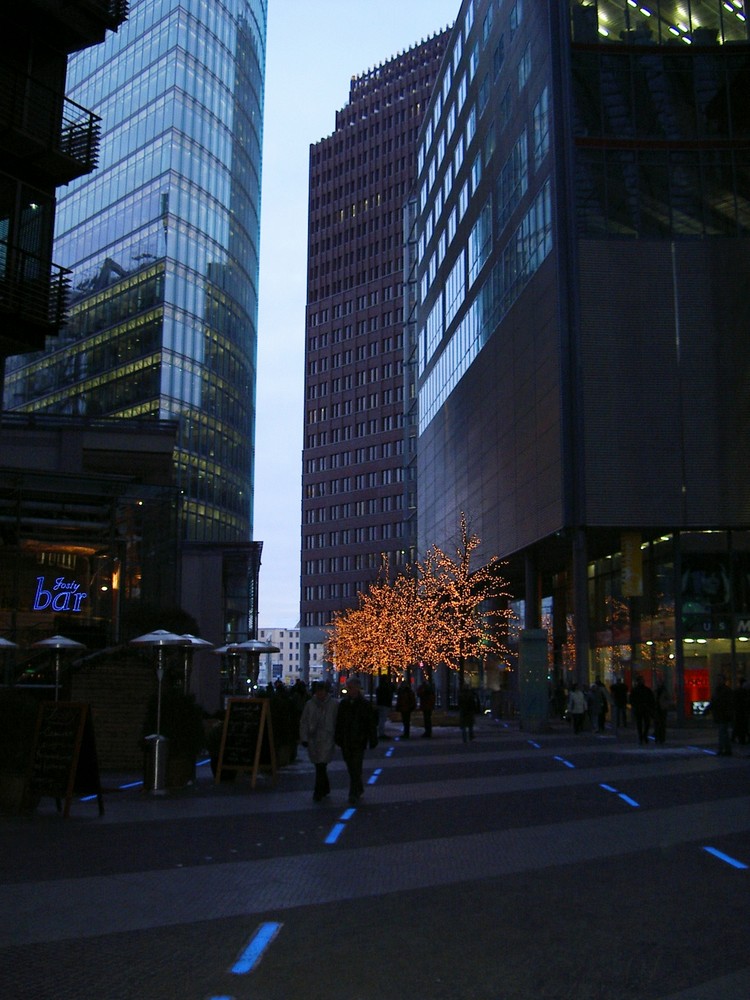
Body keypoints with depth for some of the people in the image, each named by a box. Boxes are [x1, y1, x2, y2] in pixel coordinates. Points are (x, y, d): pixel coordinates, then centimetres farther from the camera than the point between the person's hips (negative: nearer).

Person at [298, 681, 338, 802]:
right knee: (319, 766, 13)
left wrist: (337, 737, 0)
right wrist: (304, 738, 1)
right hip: (313, 739, 3)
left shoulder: (334, 705, -2)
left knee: (321, 766, -11)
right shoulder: (310, 704, 4)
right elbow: (303, 722, 6)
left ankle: (318, 792, -4)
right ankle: (325, 788, 32)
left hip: (327, 739, -3)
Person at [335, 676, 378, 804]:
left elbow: (372, 725, -3)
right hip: (346, 743, 5)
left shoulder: (365, 705, -5)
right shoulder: (343, 704, 7)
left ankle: (354, 794, -5)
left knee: (356, 769, -7)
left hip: (358, 742, -4)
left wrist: (373, 742, -5)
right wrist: (338, 739, 9)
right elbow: (339, 723, 11)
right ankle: (358, 789, 30)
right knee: (351, 768, 13)